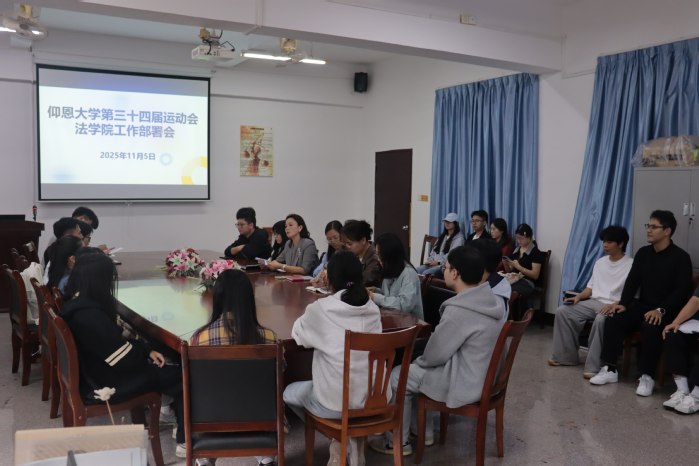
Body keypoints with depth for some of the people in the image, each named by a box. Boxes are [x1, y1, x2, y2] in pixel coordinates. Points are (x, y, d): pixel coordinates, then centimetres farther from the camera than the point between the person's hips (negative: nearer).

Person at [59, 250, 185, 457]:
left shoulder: (76, 302, 1)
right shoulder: (89, 315, -30)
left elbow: (115, 341, 8)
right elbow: (125, 359, -23)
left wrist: (147, 350, 0)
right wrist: (147, 352, -3)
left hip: (94, 372, 9)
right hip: (104, 384, -9)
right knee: (181, 376, -1)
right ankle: (185, 442, 9)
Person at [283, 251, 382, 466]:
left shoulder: (320, 309, -13)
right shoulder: (373, 309, 0)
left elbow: (298, 334, 4)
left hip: (337, 403, -3)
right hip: (374, 399, 4)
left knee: (289, 392, 25)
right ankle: (356, 439, 22)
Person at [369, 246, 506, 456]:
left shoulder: (459, 310, -29)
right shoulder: (492, 300, -2)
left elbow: (435, 355, -18)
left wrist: (419, 360, 5)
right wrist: (420, 361, 13)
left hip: (466, 383, -8)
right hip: (485, 375, 9)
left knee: (396, 376, 6)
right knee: (416, 368, 23)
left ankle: (398, 442, 21)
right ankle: (424, 431, 32)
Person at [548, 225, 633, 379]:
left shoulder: (630, 265, -4)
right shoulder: (600, 262, 19)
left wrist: (614, 306, -27)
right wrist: (578, 296, 2)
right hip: (593, 302, 7)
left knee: (600, 320, -40)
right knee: (562, 311, -13)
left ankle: (593, 366, -32)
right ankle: (565, 356, -6)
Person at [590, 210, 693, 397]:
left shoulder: (680, 258, -7)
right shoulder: (643, 253, 10)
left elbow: (682, 290, -15)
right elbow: (632, 281, 5)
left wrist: (661, 310, -28)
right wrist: (623, 303, -12)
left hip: (667, 312, -5)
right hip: (642, 306, 6)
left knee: (651, 328, -36)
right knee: (613, 318, -19)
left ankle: (647, 377, -23)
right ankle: (610, 369, -15)